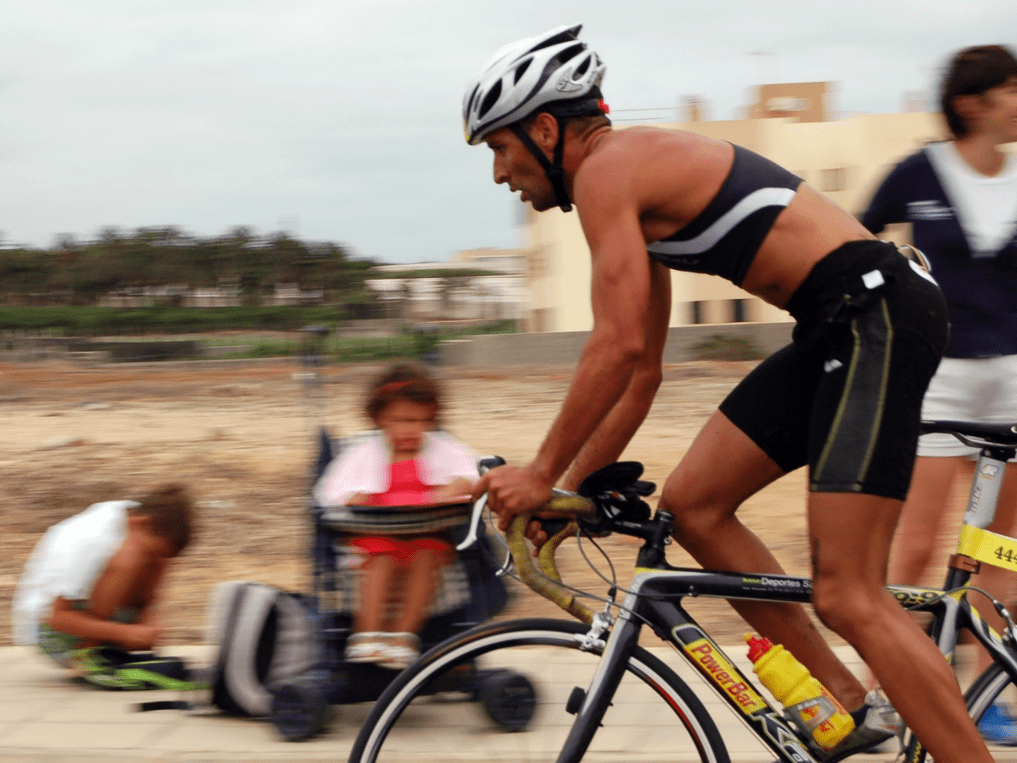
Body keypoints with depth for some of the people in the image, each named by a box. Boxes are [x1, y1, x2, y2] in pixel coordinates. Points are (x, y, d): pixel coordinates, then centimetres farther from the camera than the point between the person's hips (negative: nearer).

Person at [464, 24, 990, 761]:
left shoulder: (605, 169, -8)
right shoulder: (640, 178, 21)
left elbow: (618, 344, -17)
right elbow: (642, 372, 24)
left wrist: (542, 472, -8)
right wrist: (569, 488, 23)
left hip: (877, 311, -10)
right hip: (837, 326, 10)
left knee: (848, 598, -12)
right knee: (693, 505, 11)